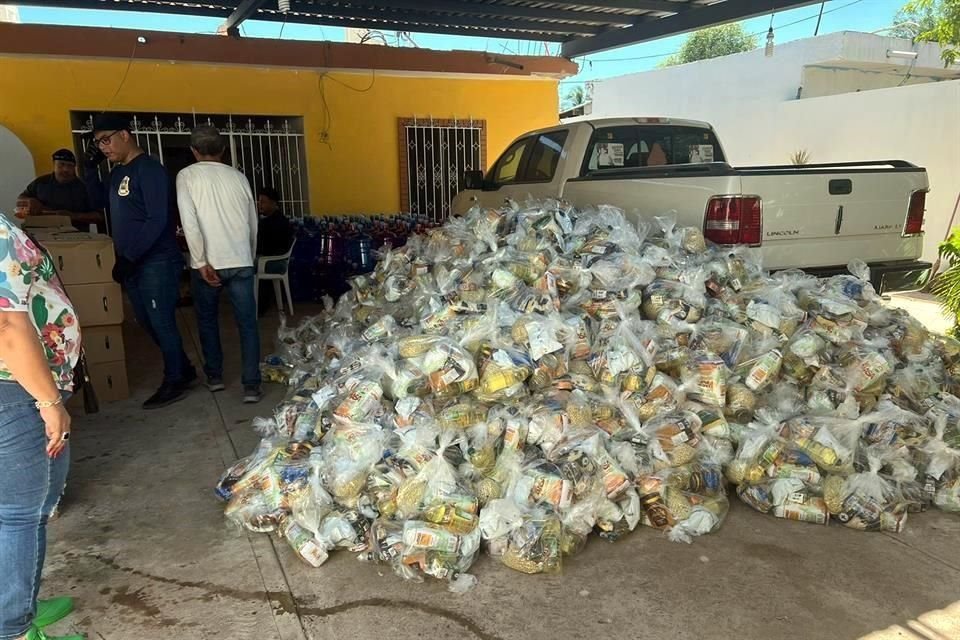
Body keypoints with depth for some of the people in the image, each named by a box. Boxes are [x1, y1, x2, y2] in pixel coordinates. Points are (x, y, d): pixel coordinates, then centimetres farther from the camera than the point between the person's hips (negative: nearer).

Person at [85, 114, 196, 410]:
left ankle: (174, 383, 10)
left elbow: (157, 221, -19)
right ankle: (183, 369, 28)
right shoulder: (118, 172, 14)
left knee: (162, 323, -1)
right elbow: (103, 202, 29)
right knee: (147, 322, 14)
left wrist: (129, 257, -20)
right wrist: (89, 173, 13)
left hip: (156, 263, -9)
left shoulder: (149, 170, -13)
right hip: (132, 264, 9)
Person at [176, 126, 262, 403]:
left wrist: (201, 262, -10)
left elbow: (189, 222, -11)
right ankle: (251, 385, -1)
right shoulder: (238, 176, 9)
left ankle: (214, 376, 26)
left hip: (208, 263, -1)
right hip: (241, 261, 1)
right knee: (247, 323, 3)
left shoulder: (187, 175, 1)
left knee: (208, 320, 18)